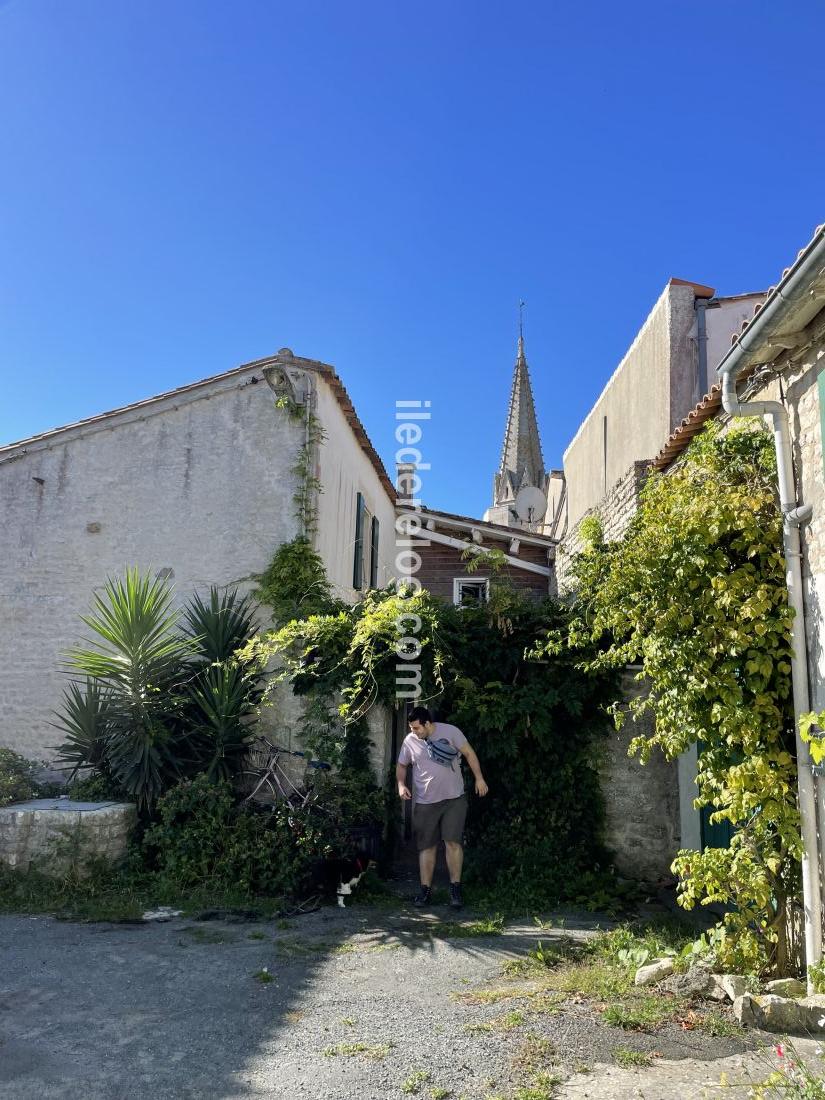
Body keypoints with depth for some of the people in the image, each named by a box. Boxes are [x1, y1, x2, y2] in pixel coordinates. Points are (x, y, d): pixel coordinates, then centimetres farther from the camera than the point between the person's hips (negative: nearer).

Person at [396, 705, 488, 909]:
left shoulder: (450, 731, -8)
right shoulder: (410, 741, 0)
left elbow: (469, 753, 0)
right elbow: (401, 765, 13)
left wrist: (479, 778, -3)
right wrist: (401, 784, -5)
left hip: (454, 799, -2)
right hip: (425, 802, 2)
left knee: (453, 842, -9)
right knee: (427, 846, 5)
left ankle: (455, 888, 2)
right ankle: (425, 889, 14)